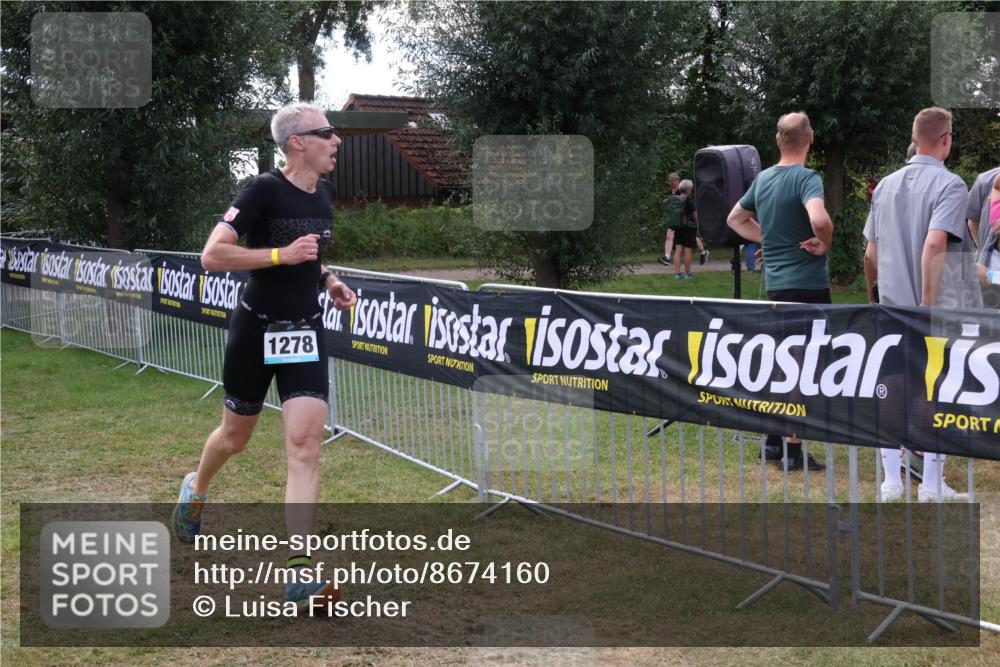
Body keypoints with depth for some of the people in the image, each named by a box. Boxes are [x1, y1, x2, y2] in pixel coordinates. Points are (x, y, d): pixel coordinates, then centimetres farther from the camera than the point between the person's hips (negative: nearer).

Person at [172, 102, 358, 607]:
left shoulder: (324, 195, 6)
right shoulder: (264, 190, -15)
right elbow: (212, 255, -22)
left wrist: (327, 281, 6)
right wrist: (282, 255, -27)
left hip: (305, 332, 4)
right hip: (256, 331, -4)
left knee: (305, 443, -11)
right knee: (235, 437, 15)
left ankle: (299, 575, -13)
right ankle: (196, 489, 51)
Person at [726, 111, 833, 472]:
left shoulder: (762, 178, 9)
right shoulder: (806, 178, -15)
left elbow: (735, 219, 23)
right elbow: (819, 219, -34)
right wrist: (825, 243, -14)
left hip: (776, 282, 8)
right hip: (807, 283, -8)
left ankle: (774, 440, 24)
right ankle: (794, 451, 0)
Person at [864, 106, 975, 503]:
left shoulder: (886, 185, 9)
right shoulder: (949, 185, -10)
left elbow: (870, 254, 12)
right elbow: (933, 245, -23)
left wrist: (875, 295, 25)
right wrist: (928, 304, -23)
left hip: (891, 308, 5)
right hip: (935, 311, -5)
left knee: (892, 393, 10)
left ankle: (891, 482, 12)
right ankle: (932, 485, 7)